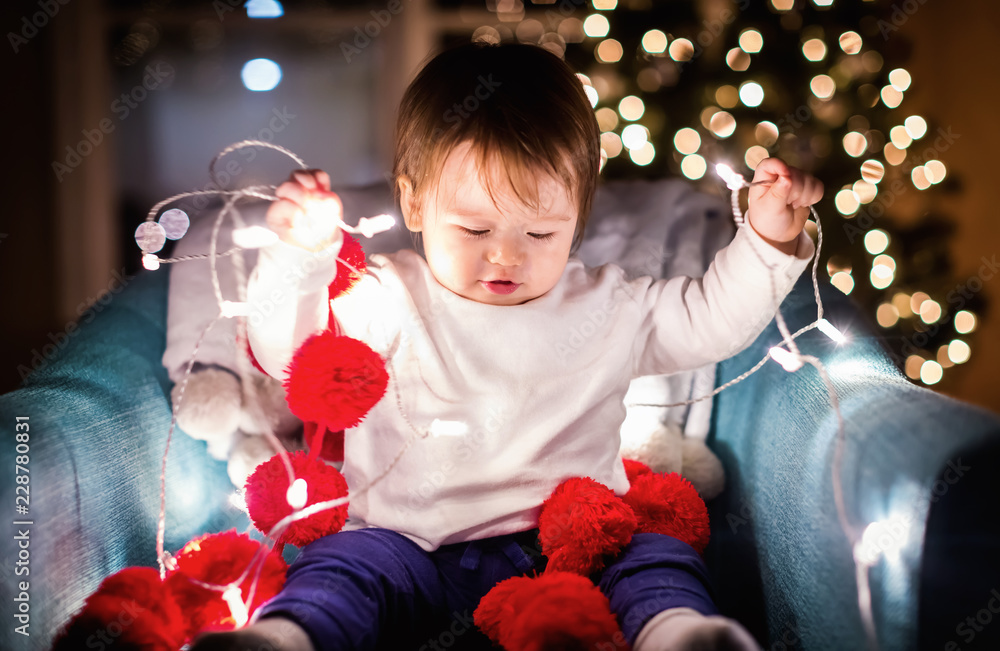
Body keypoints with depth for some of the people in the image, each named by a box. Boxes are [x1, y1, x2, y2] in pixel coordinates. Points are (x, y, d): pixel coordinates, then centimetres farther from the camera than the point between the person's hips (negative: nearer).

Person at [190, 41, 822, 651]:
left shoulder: (609, 306, 13)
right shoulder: (384, 302, 6)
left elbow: (714, 317, 16)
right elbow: (287, 352, -1)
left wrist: (769, 239, 3)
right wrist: (298, 255, -16)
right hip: (415, 547, -1)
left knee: (657, 556, -23)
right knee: (340, 565, -26)